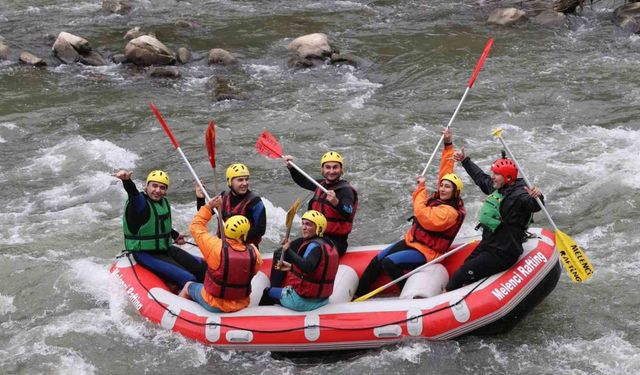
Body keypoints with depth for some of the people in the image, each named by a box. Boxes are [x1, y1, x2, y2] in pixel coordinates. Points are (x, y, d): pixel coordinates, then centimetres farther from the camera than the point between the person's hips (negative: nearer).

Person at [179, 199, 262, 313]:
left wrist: (208, 207, -4)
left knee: (188, 286, 25)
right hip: (242, 305, 3)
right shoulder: (254, 252, -20)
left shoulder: (215, 247, -26)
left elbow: (196, 227, -12)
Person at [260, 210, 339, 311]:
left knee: (268, 292, 11)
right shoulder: (329, 245, 6)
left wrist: (289, 251, -39)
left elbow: (307, 268, -39)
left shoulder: (315, 246, -21)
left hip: (302, 301, -9)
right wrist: (292, 267, 18)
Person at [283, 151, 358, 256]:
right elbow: (302, 181, 32)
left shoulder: (346, 190, -12)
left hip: (335, 241, -8)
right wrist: (291, 167, 19)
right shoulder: (322, 185, 11)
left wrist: (336, 203, -50)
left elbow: (348, 213, -31)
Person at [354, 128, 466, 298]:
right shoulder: (440, 198, 4)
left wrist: (421, 188, -19)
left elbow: (423, 216, -31)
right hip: (411, 241, 9)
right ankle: (359, 294, 2)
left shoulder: (451, 212, -22)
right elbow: (446, 171, 12)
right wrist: (448, 145, 12)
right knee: (377, 260, -2)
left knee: (389, 263, -27)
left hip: (426, 252, -9)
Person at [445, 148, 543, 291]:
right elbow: (480, 177, 24)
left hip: (502, 254, -10)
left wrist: (536, 197, -64)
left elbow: (534, 205, -42)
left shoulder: (518, 195, -22)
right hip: (487, 245, 10)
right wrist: (465, 160, 32)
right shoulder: (496, 187, 5)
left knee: (462, 275, -13)